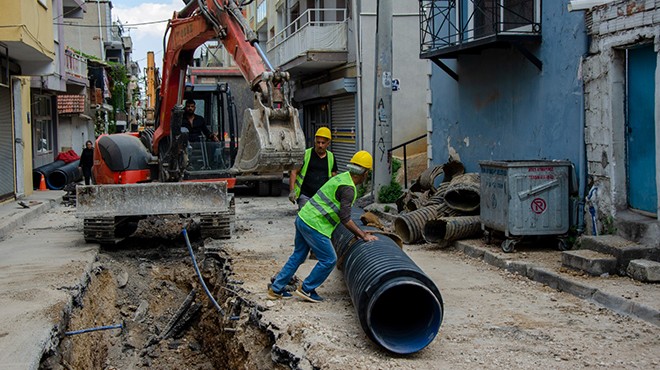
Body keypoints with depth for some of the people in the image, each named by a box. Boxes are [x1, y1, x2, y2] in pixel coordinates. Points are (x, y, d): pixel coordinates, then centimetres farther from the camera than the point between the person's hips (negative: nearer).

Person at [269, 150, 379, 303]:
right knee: (329, 260, 2)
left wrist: (359, 231, 25)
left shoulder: (341, 177, 14)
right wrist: (364, 236, -15)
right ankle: (306, 289, 11)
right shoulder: (348, 189, -17)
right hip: (314, 225, -10)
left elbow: (342, 213, 23)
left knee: (298, 256, 20)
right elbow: (345, 219, -21)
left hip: (302, 217, 10)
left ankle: (276, 289, 25)